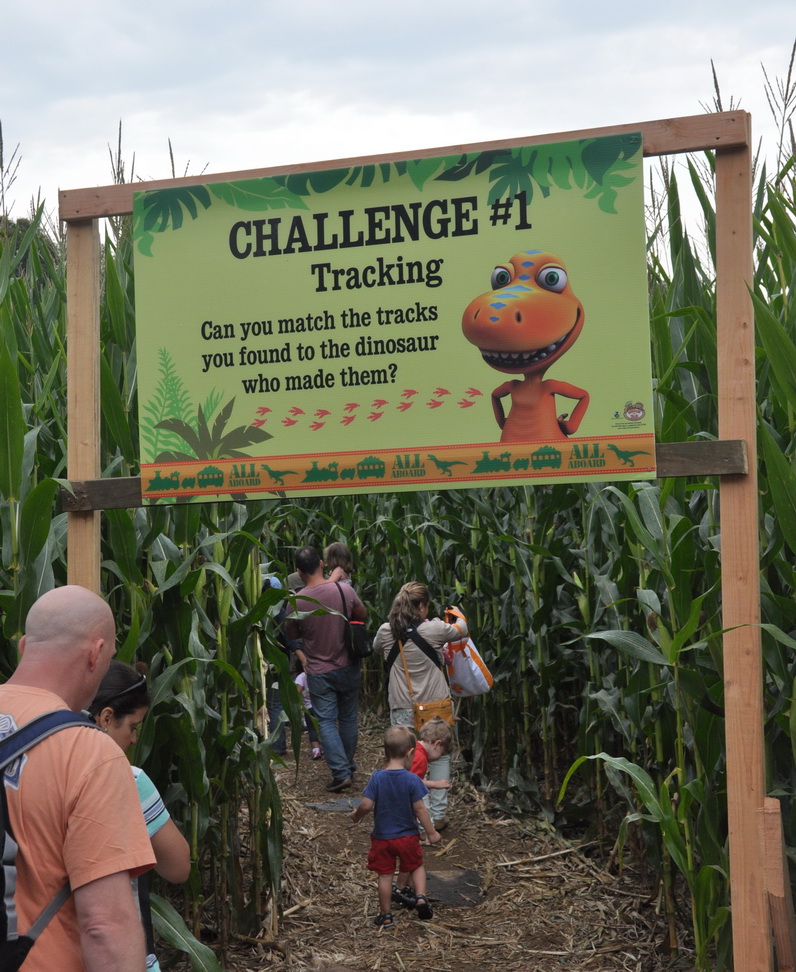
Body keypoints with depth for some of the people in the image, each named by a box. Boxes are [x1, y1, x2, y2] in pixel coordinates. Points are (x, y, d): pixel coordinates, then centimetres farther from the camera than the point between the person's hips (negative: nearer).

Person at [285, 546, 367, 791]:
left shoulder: (297, 601, -17)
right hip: (348, 667, 3)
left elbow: (291, 633, -1)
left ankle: (341, 772, -4)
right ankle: (348, 765, 32)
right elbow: (363, 614, 5)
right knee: (348, 718, 18)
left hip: (318, 671, -3)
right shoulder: (344, 590, -13)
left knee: (326, 722, 4)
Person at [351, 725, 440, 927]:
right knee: (416, 866, 22)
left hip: (382, 837, 1)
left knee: (385, 875, 11)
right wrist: (431, 832, -4)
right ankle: (420, 896, 1)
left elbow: (366, 805, -15)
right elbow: (419, 808, -13)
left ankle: (385, 916, 18)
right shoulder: (412, 779, -16)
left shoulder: (377, 778, -12)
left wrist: (356, 816, 7)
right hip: (408, 836, -1)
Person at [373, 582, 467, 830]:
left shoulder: (386, 632, -4)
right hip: (435, 706, -1)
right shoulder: (433, 628, -12)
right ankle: (437, 815, 14)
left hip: (402, 709, 2)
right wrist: (458, 615, 32)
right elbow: (462, 630, 10)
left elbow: (376, 647, 21)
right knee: (440, 758, 13)